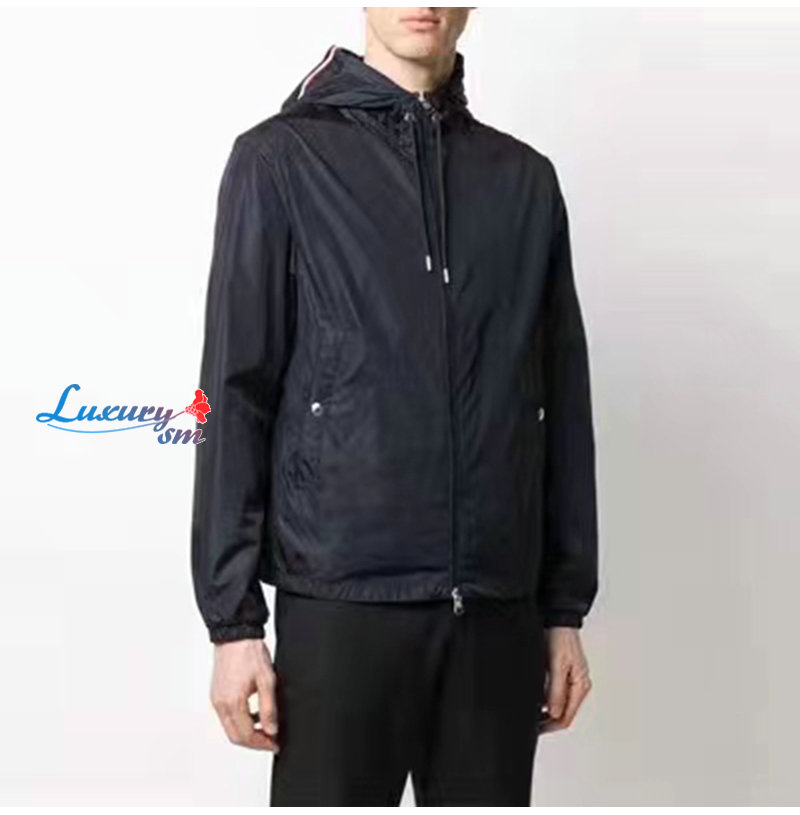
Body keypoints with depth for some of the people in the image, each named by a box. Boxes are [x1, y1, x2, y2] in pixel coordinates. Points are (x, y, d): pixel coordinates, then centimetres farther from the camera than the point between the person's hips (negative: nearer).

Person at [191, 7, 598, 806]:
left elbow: (562, 407, 11)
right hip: (342, 603, -3)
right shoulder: (281, 160, 1)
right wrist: (232, 619, -6)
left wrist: (567, 608, 9)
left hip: (500, 611, 3)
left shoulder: (525, 179, 11)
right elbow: (234, 398, -2)